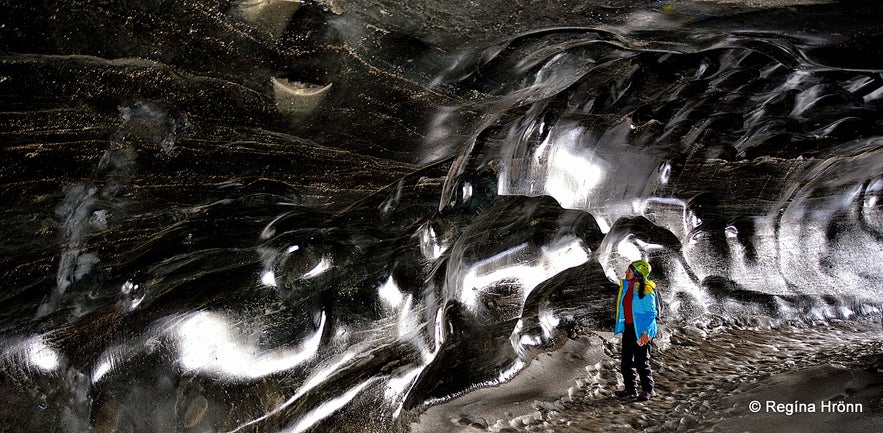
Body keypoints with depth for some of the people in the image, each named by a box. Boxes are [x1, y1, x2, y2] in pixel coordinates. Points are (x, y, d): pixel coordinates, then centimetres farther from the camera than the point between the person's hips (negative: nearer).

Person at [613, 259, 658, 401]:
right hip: (628, 328, 8)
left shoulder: (645, 290, -15)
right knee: (626, 361, 10)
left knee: (641, 362, -1)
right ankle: (630, 388, 21)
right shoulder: (625, 286, 8)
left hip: (641, 331, -8)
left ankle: (648, 389, 13)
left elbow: (650, 313, -15)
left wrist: (645, 332, -22)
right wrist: (620, 326, 19)